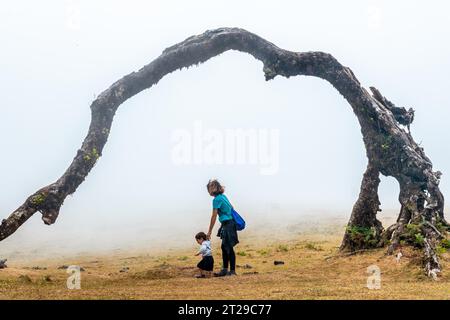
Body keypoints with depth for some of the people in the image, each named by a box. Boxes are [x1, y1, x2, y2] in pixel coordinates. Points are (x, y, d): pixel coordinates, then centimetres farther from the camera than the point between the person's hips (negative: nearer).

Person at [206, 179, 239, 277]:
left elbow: (214, 217, -13)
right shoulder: (223, 196, 12)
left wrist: (209, 231, -8)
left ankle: (232, 271, 1)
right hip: (229, 223, 9)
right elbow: (231, 208, 19)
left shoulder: (217, 199, -14)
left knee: (229, 248, -4)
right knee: (224, 247, 13)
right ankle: (225, 269, 17)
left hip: (228, 225, -9)